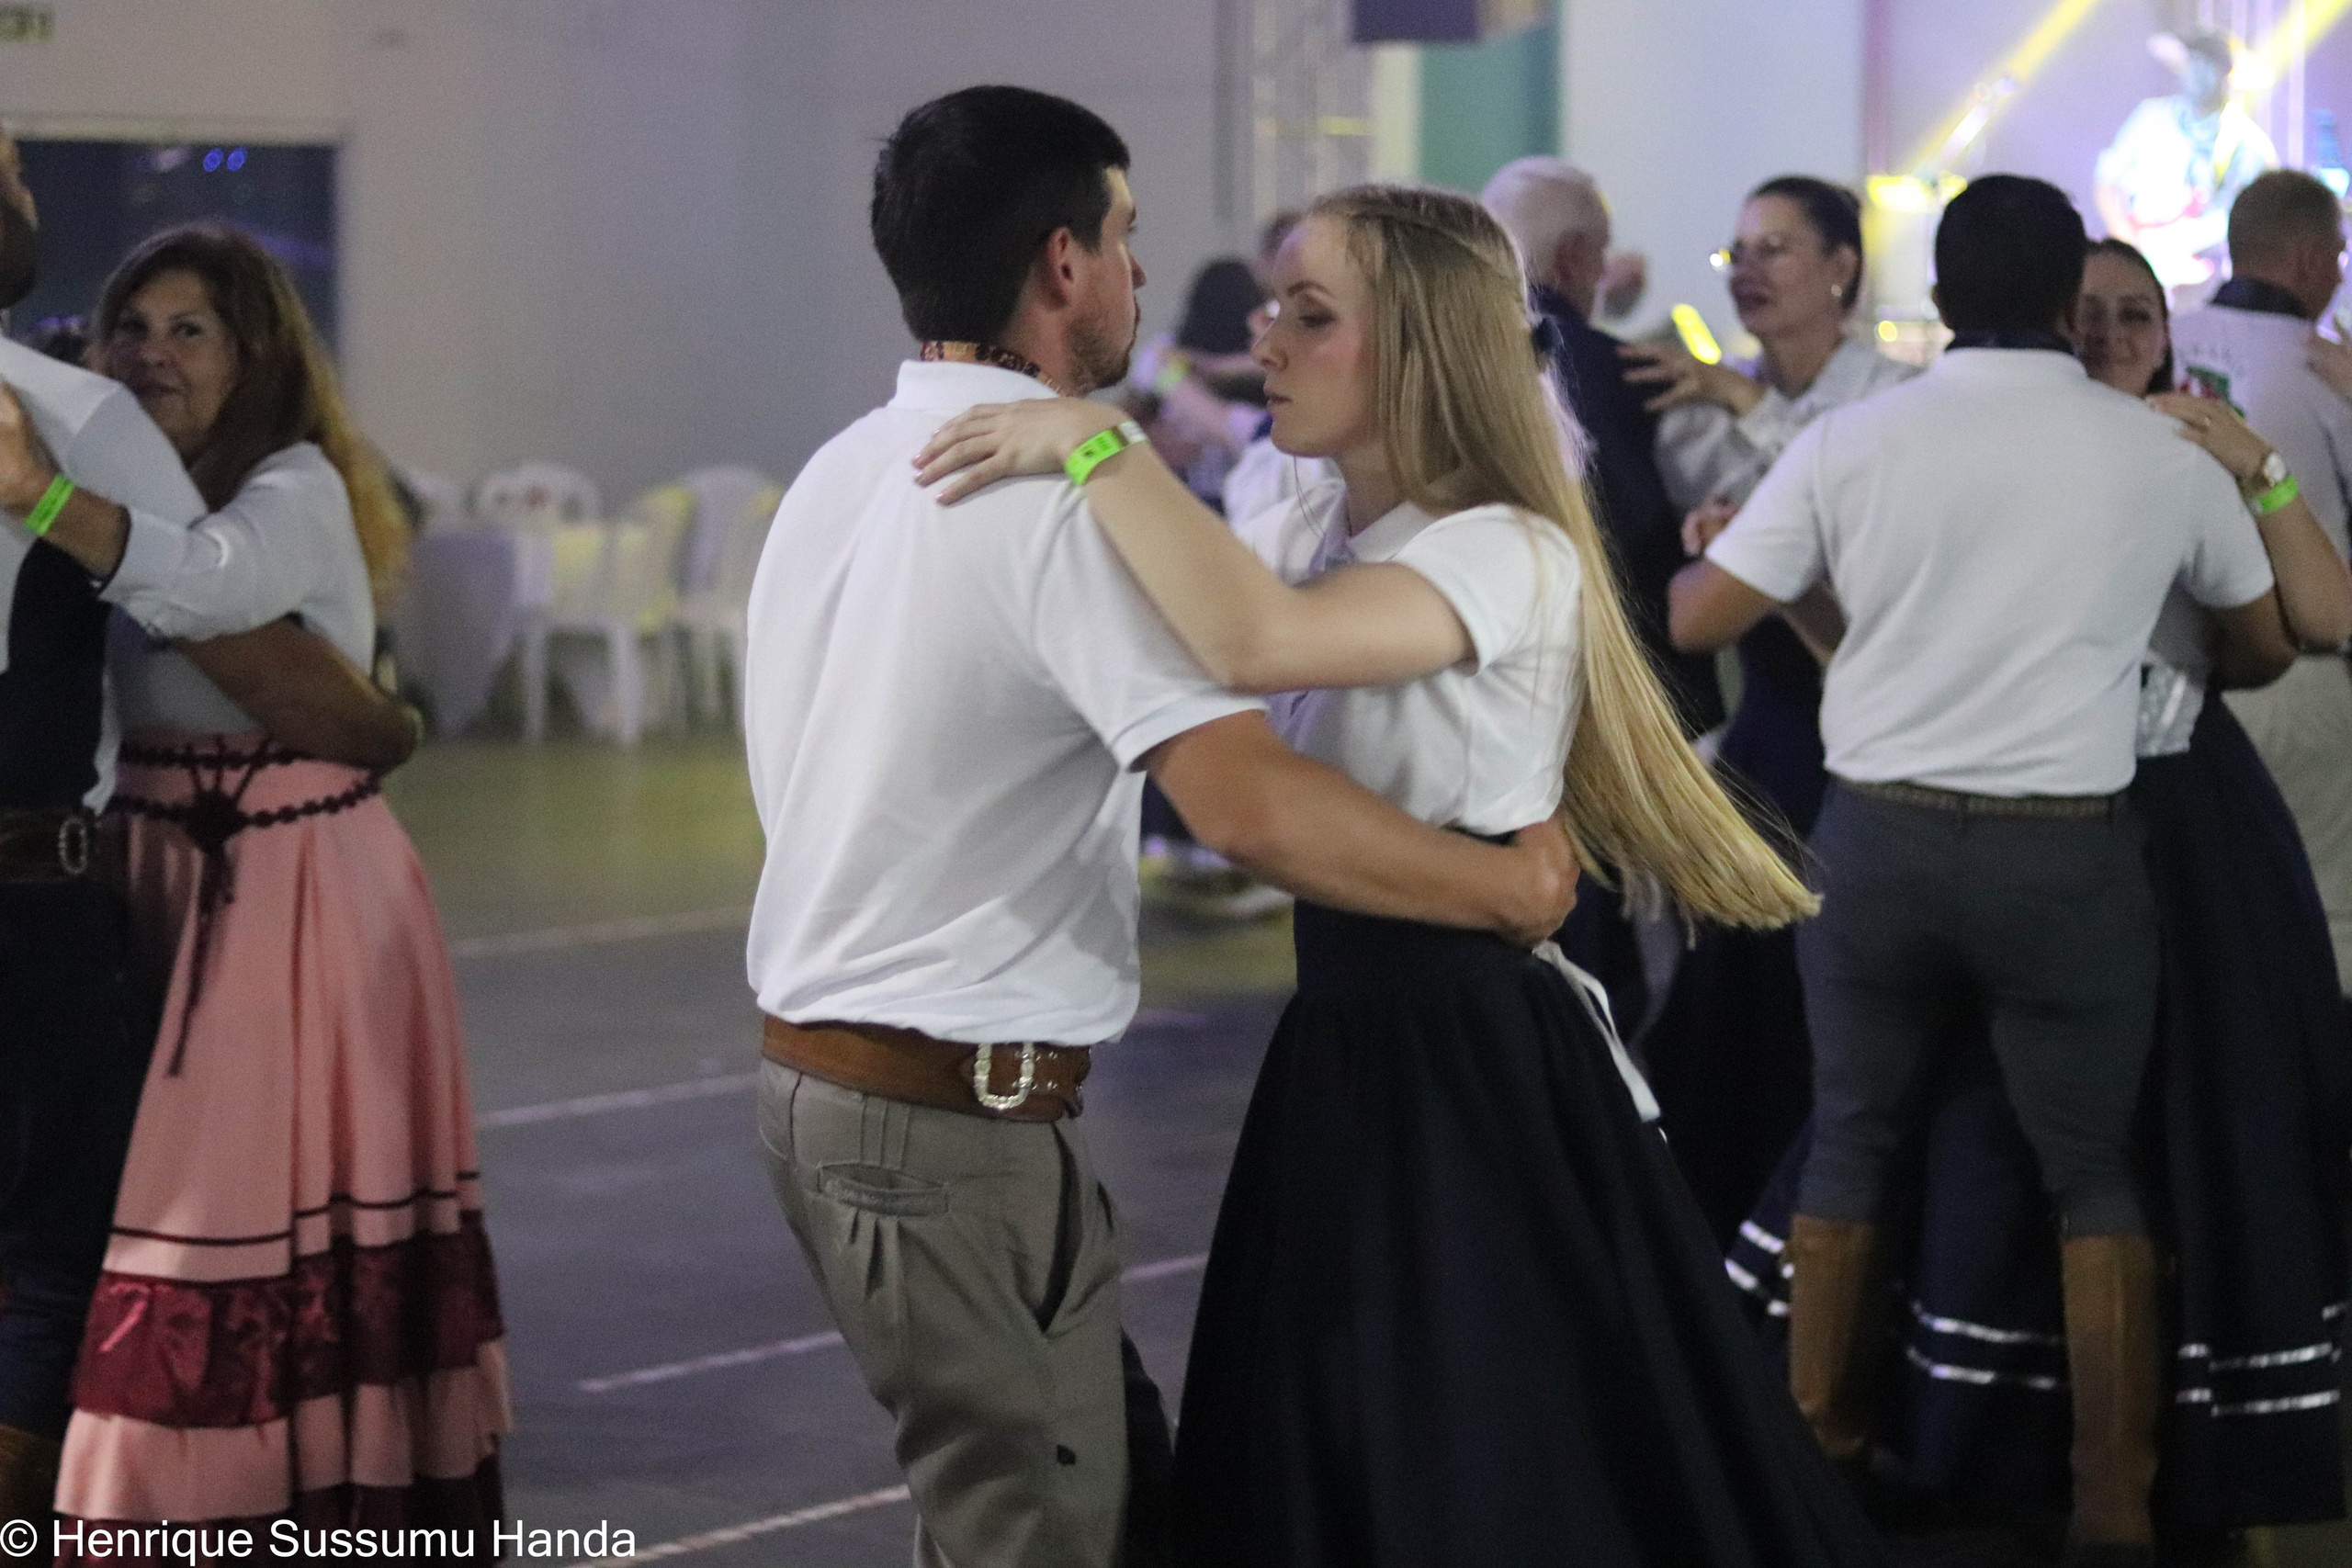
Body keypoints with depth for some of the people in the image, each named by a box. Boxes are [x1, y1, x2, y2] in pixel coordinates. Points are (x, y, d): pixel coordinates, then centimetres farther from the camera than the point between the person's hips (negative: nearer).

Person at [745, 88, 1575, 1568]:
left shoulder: (845, 471, 10)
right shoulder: (1070, 488, -18)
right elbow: (1252, 805, -28)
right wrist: (1516, 886, -15)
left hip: (825, 1070, 9)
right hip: (959, 1114, -9)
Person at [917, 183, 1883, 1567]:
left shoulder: (1511, 555, -18)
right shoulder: (1314, 535, 9)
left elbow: (1256, 641, -35)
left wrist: (1092, 445, -28)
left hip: (1480, 1072, -8)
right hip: (1345, 1046, 8)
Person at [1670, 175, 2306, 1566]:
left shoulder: (1851, 443, -3)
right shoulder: (2165, 455, -1)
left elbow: (1694, 621, 0)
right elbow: (2265, 650, 16)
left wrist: (1707, 541, 23)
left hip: (1878, 837, 1)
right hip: (2068, 853, -1)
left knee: (1853, 1148, 16)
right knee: (2095, 1173, 9)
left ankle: (1814, 1454, 24)